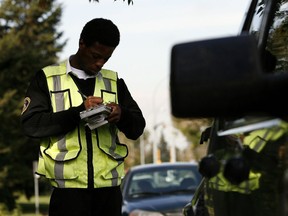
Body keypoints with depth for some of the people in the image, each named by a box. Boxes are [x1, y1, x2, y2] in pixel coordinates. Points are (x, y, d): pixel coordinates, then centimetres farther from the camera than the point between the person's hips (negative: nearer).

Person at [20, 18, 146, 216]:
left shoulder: (114, 82, 15)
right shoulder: (47, 78, 5)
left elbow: (137, 128, 11)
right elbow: (31, 124, -6)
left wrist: (122, 116, -12)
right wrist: (78, 112, -17)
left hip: (109, 186, 3)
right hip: (69, 187, -3)